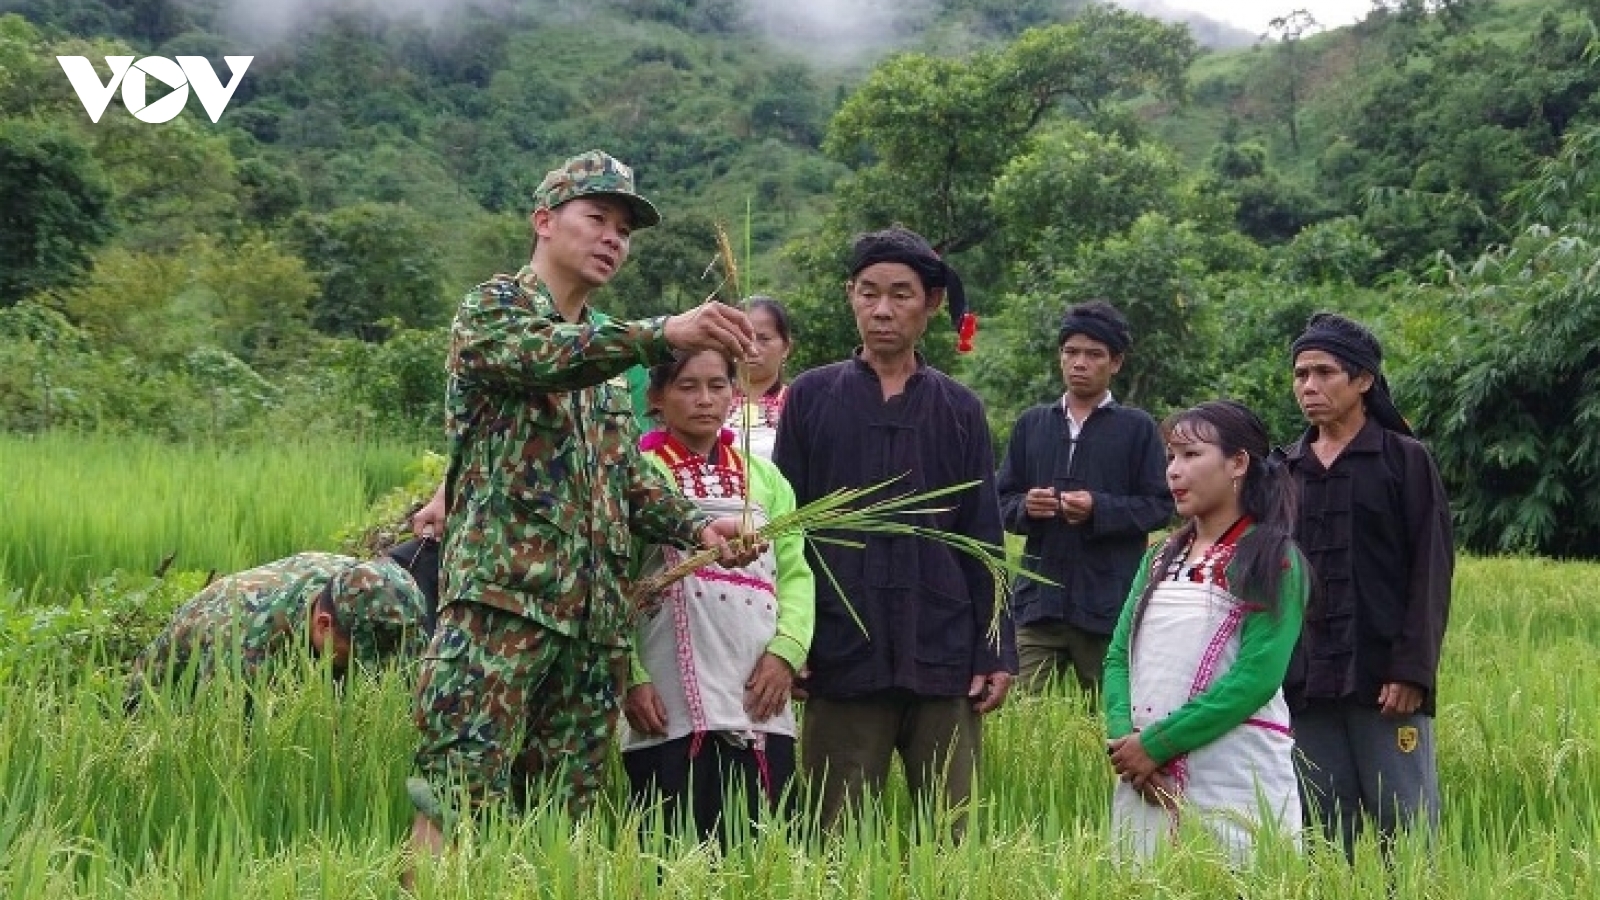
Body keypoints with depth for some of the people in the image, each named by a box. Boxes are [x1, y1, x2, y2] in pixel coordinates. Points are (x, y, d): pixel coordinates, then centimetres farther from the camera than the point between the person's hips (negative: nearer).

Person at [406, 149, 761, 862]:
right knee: (458, 804, -15)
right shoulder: (492, 308, 3)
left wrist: (697, 527, 3)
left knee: (561, 816, 5)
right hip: (501, 597, -7)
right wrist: (666, 334, -32)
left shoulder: (606, 354, 25)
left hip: (591, 616, 8)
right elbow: (542, 357, -20)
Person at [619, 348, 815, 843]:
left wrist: (786, 650, -3)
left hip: (759, 706, 4)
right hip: (669, 709, -4)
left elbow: (795, 572, 14)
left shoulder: (763, 477, 19)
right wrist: (630, 678, -11)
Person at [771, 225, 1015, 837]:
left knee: (952, 833, 2)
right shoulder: (811, 397, 6)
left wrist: (997, 653, 4)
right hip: (843, 652, -1)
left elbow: (983, 541, 10)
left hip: (943, 653, 1)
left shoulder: (959, 410, 10)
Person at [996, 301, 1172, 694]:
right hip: (1039, 599, 3)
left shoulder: (1137, 428, 3)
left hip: (1109, 605, -3)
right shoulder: (1032, 424, 13)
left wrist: (1099, 509, -15)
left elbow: (1160, 506, -1)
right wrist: (1025, 507, -7)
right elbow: (1002, 500, 15)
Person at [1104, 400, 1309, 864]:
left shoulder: (1272, 559, -4)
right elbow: (1119, 656, 11)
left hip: (1236, 785, -6)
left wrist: (1156, 744, -16)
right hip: (1145, 780, 6)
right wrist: (1123, 736, -9)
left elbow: (1257, 676, -14)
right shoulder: (1161, 558, 15)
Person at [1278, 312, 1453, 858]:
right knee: (1324, 835, 6)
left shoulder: (1405, 460, 1)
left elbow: (1431, 571, -4)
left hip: (1383, 680, -4)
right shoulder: (1286, 470, 14)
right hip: (1306, 685, 4)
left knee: (1404, 828, -3)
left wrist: (1412, 671, -12)